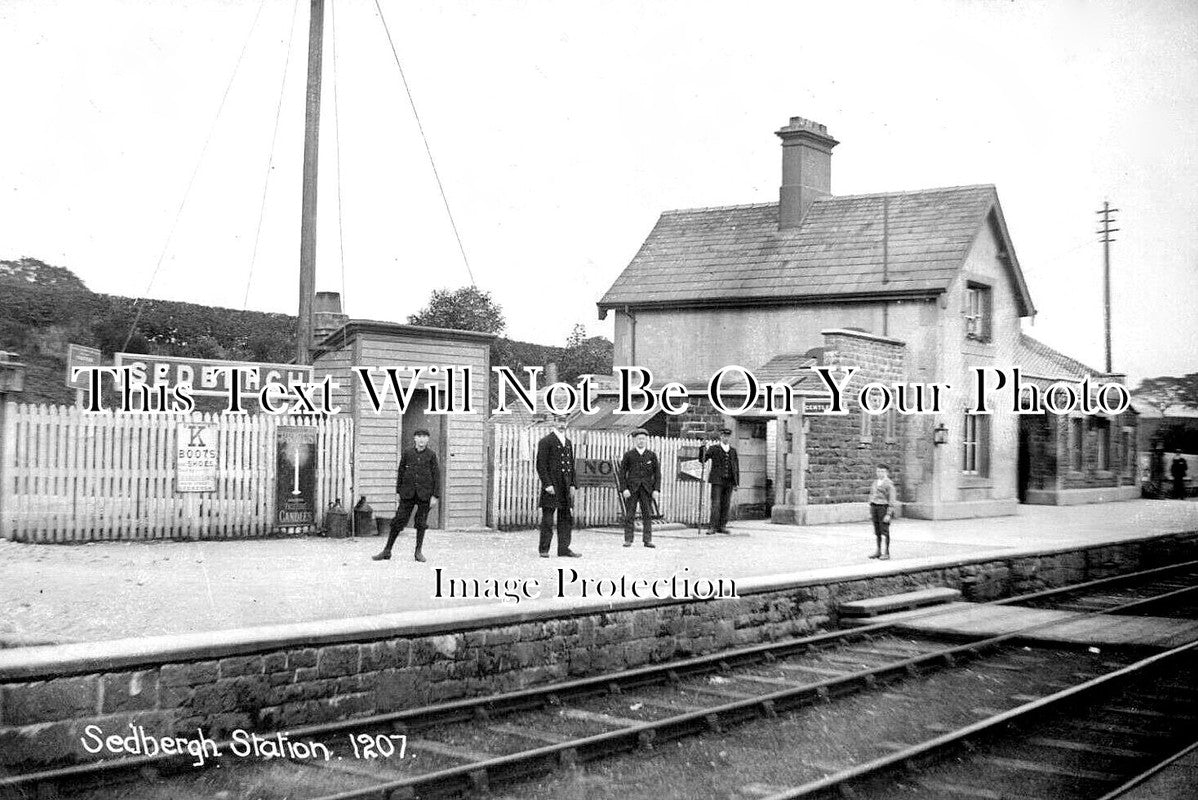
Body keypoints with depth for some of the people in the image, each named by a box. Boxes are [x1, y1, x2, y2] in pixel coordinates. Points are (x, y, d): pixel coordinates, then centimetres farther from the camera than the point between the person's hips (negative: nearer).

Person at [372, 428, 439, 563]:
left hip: (424, 493, -1)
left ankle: (418, 552, 18)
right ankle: (387, 551, 6)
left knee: (421, 522, 5)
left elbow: (437, 475, -1)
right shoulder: (407, 453, 2)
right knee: (399, 520, 0)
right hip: (408, 493, 1)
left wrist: (435, 496, -5)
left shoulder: (431, 455, -1)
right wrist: (398, 491, 6)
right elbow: (400, 472, 8)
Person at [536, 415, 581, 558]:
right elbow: (541, 465, -9)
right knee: (547, 519, -2)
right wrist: (547, 484, -16)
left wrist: (573, 484, 9)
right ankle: (544, 550, 4)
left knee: (566, 518, 6)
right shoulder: (546, 441, -4)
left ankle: (564, 548, 11)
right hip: (552, 487, -7)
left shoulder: (568, 443, 18)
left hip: (566, 488, 7)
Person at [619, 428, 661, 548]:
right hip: (632, 489, -1)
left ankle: (647, 540, 3)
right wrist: (624, 489, -7)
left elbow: (657, 473, 6)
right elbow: (622, 473, 3)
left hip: (647, 489, 1)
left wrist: (656, 490, -2)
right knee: (629, 515, -1)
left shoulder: (652, 455, 7)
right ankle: (628, 540, 3)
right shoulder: (628, 455, 3)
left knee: (647, 514, -1)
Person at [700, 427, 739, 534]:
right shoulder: (713, 449, 4)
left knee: (726, 505, 3)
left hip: (729, 481, 3)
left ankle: (722, 526, 10)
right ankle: (712, 527, -9)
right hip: (717, 481, -3)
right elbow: (702, 460, -2)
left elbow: (736, 467, 15)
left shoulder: (733, 451, 14)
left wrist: (737, 482, 9)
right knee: (716, 504, -9)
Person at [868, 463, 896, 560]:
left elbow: (892, 500, -13)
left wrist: (888, 514, -18)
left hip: (884, 508, -7)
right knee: (877, 531, 9)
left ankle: (886, 553, -3)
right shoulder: (875, 482, 13)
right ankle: (879, 551, 14)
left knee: (884, 531, -6)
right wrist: (870, 512, 14)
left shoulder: (889, 484, -10)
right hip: (874, 508, 7)